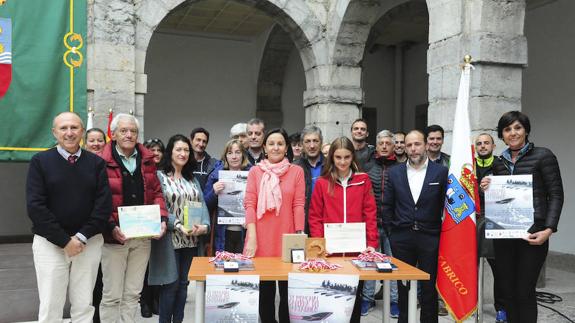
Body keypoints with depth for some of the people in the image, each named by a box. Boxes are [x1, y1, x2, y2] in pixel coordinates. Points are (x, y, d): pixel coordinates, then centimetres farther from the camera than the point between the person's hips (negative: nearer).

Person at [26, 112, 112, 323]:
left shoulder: (96, 163, 5)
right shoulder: (40, 161, 0)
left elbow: (104, 204, -1)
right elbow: (35, 206, -8)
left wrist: (82, 237, -11)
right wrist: (64, 240, -13)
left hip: (89, 243, 2)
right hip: (49, 243, -1)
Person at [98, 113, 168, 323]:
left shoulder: (147, 160, 9)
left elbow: (156, 193, 12)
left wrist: (162, 219, -3)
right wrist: (111, 227, -19)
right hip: (114, 236, -4)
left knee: (133, 293, 12)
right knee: (112, 295, 4)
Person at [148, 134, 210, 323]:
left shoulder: (192, 179, 15)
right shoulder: (159, 176, -3)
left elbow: (201, 204, 7)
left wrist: (204, 225, -12)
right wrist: (178, 225, -23)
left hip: (191, 240, 5)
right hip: (169, 239, -5)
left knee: (183, 283, 10)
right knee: (171, 283, -3)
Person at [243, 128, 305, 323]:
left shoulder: (296, 171, 5)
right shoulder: (255, 171, 5)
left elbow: (298, 205, 0)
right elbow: (249, 204, -1)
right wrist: (252, 237, -10)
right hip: (261, 240, 0)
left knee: (288, 291, 6)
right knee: (264, 291, 9)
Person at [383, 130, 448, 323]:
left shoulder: (441, 172, -2)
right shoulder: (394, 173, 4)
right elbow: (387, 206, 8)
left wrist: (443, 232, -1)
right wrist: (390, 232, 5)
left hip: (430, 238, -2)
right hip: (401, 238, 2)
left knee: (429, 286, 7)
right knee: (403, 285, 11)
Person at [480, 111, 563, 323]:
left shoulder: (543, 156, -3)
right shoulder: (498, 162, 11)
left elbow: (556, 195, -5)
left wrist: (548, 229, -16)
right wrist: (485, 190, -3)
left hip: (532, 233, -4)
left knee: (524, 291, -2)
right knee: (507, 290, 9)